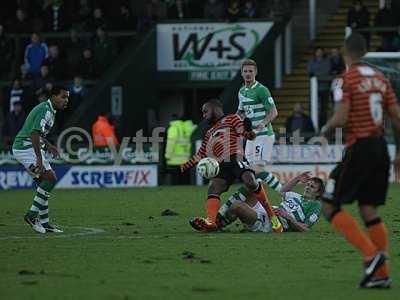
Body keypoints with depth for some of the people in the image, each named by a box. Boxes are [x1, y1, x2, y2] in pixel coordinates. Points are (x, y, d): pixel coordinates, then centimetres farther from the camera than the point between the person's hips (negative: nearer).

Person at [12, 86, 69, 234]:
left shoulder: (49, 110, 15)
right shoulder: (45, 110, -18)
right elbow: (34, 134, -29)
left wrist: (48, 145, 24)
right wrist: (39, 159, -32)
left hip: (25, 148, 10)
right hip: (26, 148, -10)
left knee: (44, 183, 8)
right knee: (50, 178, -16)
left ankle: (44, 223, 10)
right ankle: (32, 214, -12)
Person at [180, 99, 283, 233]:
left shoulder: (231, 119, 15)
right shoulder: (210, 133, 34)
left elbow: (246, 134, 3)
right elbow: (200, 155, 39)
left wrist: (249, 132, -21)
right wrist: (183, 167, 36)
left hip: (235, 159, -6)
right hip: (221, 166, 6)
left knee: (250, 181, -31)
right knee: (213, 187, -22)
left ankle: (272, 216, -21)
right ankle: (210, 221, -43)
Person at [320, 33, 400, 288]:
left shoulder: (345, 80, -9)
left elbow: (341, 118, -19)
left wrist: (326, 129, 3)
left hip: (359, 148, -7)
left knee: (330, 206, -1)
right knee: (369, 210, 11)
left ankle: (372, 254, -14)